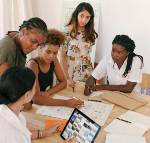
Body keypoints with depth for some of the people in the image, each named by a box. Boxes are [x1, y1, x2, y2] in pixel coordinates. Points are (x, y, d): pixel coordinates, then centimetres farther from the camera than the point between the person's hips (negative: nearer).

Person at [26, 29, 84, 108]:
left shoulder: (54, 61, -4)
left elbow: (63, 82, 5)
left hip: (45, 102, 7)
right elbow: (36, 98, -28)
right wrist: (66, 102, -31)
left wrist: (48, 92, -14)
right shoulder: (33, 65, -22)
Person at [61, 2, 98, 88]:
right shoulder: (67, 31, -11)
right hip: (70, 72, -3)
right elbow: (63, 56, -9)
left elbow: (87, 53, 6)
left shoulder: (91, 33, 2)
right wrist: (67, 78, -13)